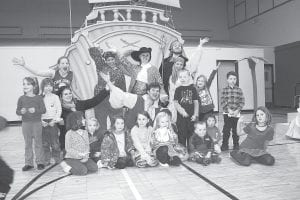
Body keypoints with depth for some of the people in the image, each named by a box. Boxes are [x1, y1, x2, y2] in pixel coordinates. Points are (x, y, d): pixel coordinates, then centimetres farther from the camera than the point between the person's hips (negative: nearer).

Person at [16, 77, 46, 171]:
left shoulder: (38, 98, -3)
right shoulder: (21, 98, 2)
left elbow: (43, 110, -7)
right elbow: (17, 111, 2)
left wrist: (35, 110, -24)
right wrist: (21, 111, -19)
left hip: (37, 123, -2)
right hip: (25, 123, 2)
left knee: (38, 143, 6)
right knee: (27, 144, 10)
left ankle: (40, 162, 17)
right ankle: (28, 163, 19)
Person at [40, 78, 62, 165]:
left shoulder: (55, 97, 1)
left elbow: (59, 110, -1)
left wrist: (54, 120, -9)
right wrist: (41, 121, -7)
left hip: (53, 122, -2)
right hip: (43, 122, 2)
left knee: (55, 142, 0)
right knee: (45, 143, 7)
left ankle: (57, 160, 10)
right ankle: (46, 160, 16)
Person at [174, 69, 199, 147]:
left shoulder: (192, 88, 5)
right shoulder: (178, 89, 3)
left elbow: (196, 103, 6)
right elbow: (175, 103, 0)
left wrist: (195, 114, -1)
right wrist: (182, 111, -13)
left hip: (191, 116, 1)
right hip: (181, 116, -1)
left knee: (191, 135, 7)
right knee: (181, 135, 2)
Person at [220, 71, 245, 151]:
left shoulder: (239, 90, 3)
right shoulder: (224, 90, 0)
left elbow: (242, 101, 1)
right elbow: (222, 102, -5)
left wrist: (237, 110, -11)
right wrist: (229, 109, -15)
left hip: (236, 113, 1)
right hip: (227, 113, -1)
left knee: (236, 130, 8)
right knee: (226, 130, 3)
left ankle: (236, 145, 21)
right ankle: (225, 145, 14)